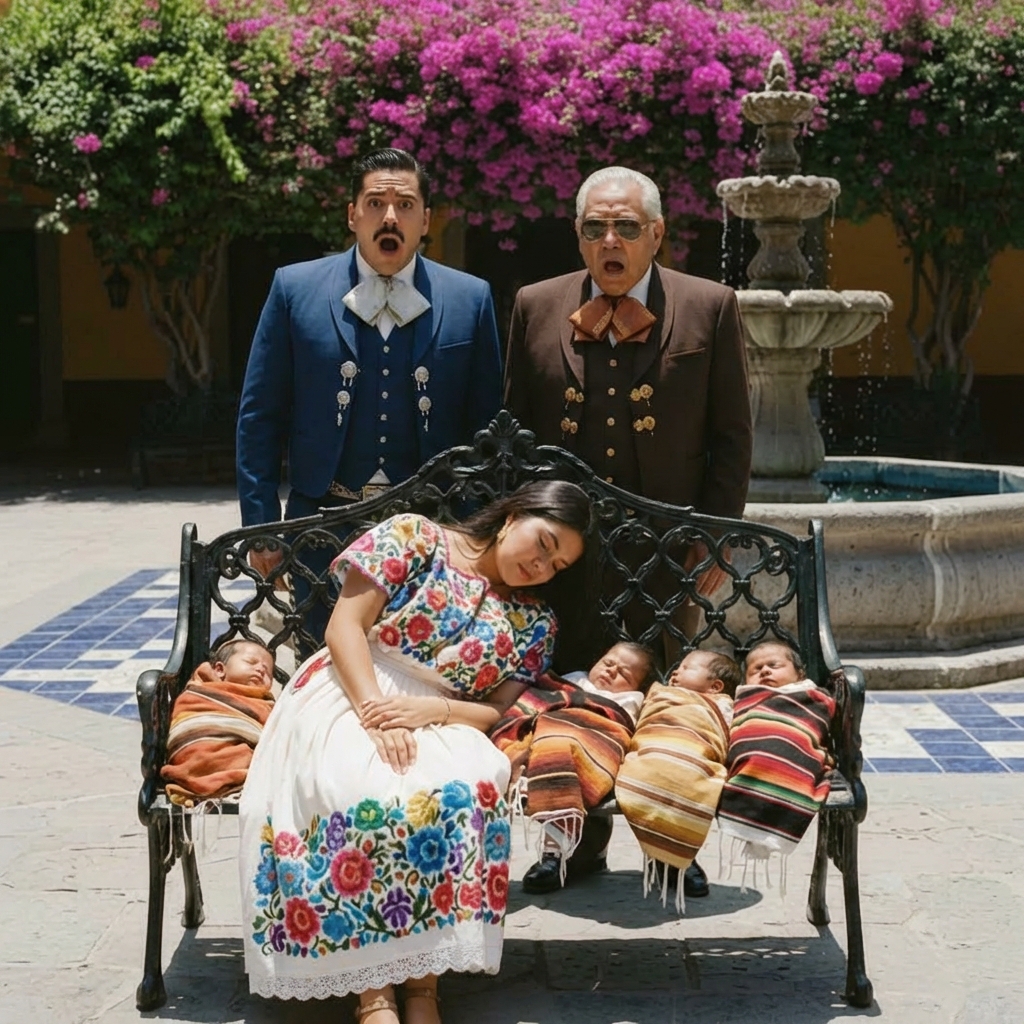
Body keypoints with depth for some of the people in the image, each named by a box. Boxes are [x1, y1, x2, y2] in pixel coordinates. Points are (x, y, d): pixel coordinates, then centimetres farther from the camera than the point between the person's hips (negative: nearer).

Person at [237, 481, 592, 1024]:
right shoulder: (413, 537, 4)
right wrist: (375, 713, -20)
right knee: (359, 789, -37)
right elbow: (345, 624, -4)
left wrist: (427, 709, -16)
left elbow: (499, 711, 4)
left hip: (441, 723, 3)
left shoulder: (535, 619, 14)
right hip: (351, 693, -3)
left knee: (463, 790, -34)